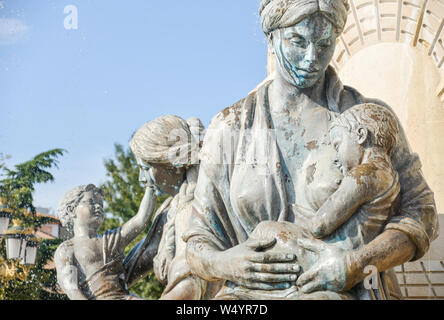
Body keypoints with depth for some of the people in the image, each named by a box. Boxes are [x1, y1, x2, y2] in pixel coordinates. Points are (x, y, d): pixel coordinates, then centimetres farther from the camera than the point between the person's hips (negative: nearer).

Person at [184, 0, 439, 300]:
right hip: (253, 296, 2)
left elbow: (421, 212, 2)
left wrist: (358, 264, -15)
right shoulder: (229, 129, 7)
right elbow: (200, 241, 10)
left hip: (354, 292, -1)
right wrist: (224, 263, -13)